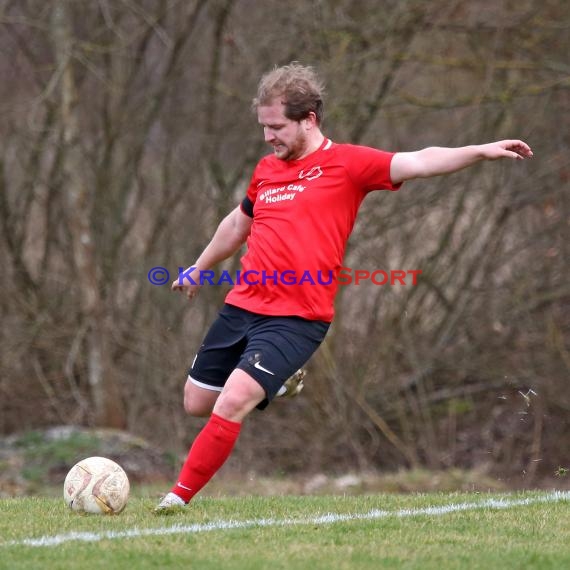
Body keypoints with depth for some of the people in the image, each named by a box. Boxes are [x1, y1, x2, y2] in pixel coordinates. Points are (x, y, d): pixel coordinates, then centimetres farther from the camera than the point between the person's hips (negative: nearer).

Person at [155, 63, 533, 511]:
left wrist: (479, 151, -32)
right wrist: (199, 269, 43)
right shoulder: (266, 170, 12)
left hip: (296, 320, -7)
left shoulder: (346, 163, -5)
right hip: (241, 306, 7)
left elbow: (417, 163, -17)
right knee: (196, 403, 12)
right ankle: (276, 386, 36)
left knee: (232, 403, -20)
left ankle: (178, 499, -9)